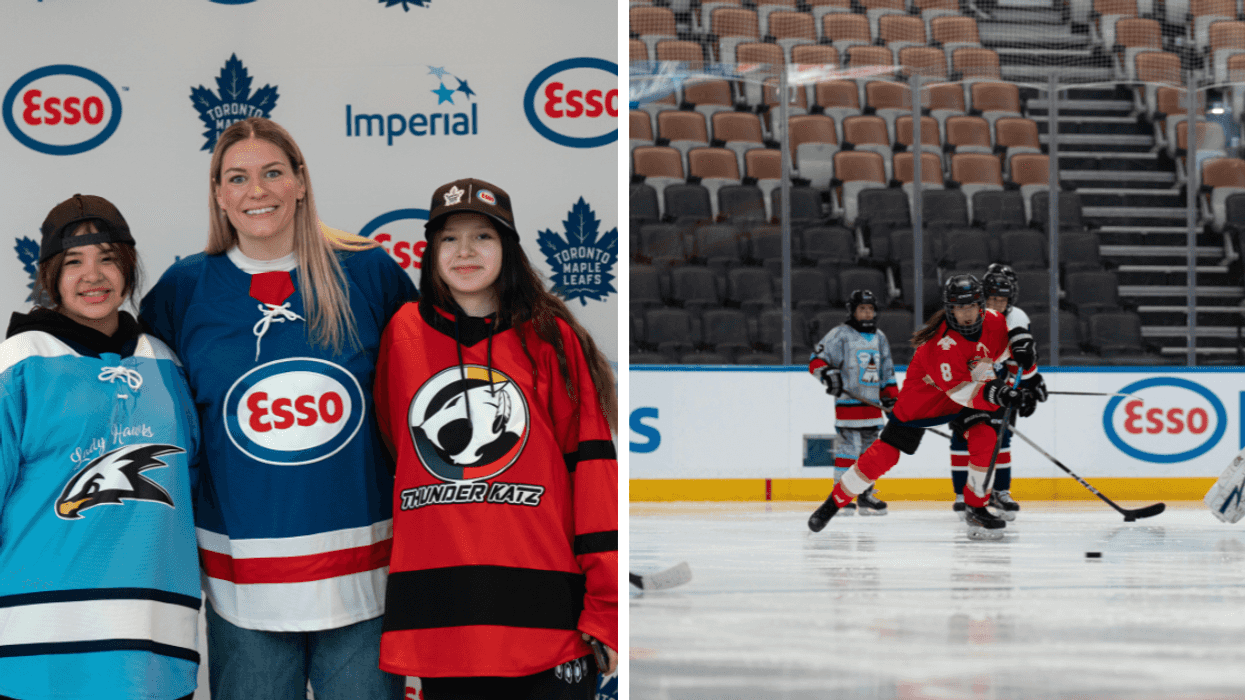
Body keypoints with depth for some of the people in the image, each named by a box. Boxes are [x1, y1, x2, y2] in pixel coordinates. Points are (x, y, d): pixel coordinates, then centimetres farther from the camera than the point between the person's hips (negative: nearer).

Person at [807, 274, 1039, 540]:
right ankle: (834, 502, 8)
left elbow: (1011, 350, 8)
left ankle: (975, 508, -4)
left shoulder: (994, 322, -15)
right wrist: (992, 393, -54)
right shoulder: (942, 341, -35)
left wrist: (1030, 376, 0)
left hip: (973, 391, 5)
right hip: (923, 396, -5)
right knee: (884, 455, -6)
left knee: (985, 438, -20)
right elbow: (959, 390, -40)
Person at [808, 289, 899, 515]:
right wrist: (827, 374, -26)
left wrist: (892, 399, 14)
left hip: (872, 404, 6)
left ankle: (866, 495, 16)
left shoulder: (880, 338, 17)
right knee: (848, 447, -10)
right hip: (848, 402, -6)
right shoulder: (840, 334, -3)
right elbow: (816, 360, -8)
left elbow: (887, 373, 22)